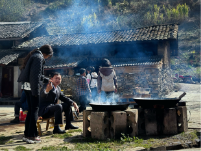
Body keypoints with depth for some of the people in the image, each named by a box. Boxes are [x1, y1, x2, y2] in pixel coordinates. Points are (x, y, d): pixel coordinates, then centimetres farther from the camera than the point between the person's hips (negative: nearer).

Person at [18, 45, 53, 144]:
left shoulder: (33, 56, 20)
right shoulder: (39, 57, -11)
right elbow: (35, 75, -19)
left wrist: (46, 80, 35)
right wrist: (36, 90, -19)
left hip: (27, 86, 10)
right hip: (32, 86, -9)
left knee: (31, 109, 14)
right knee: (34, 109, -3)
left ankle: (27, 134, 19)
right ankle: (32, 135, -1)